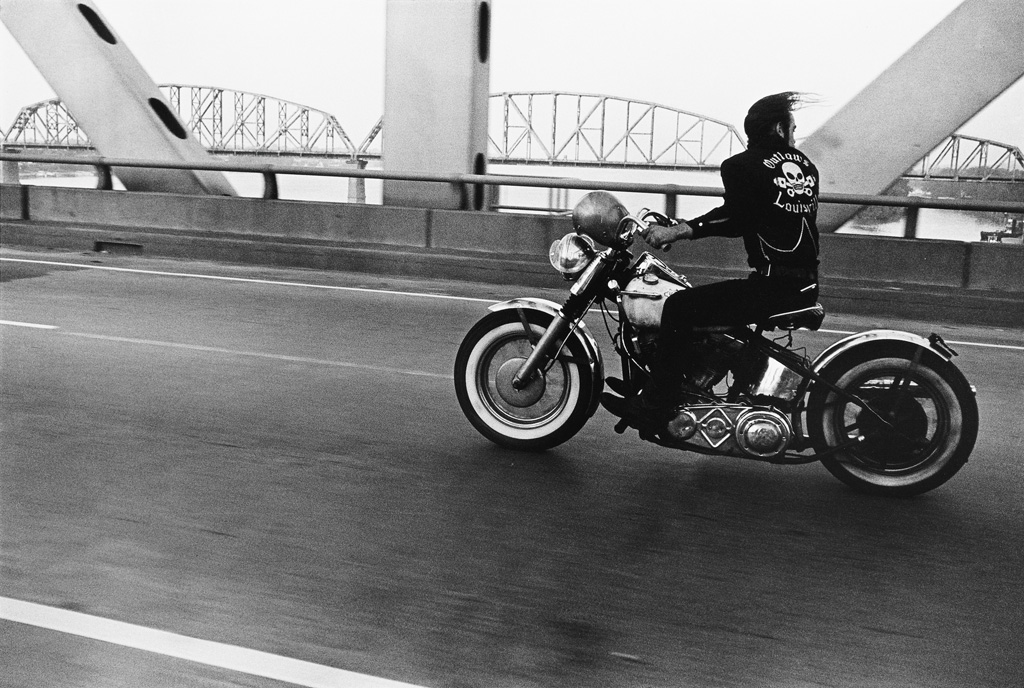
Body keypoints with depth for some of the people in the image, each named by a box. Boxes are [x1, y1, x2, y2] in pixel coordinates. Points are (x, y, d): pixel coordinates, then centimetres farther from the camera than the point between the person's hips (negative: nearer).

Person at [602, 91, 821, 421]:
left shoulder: (743, 165, -7)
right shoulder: (806, 165, 15)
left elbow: (737, 215, -21)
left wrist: (678, 230, -21)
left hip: (772, 282, -9)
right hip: (806, 286, 9)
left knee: (680, 307, -10)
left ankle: (655, 401, -12)